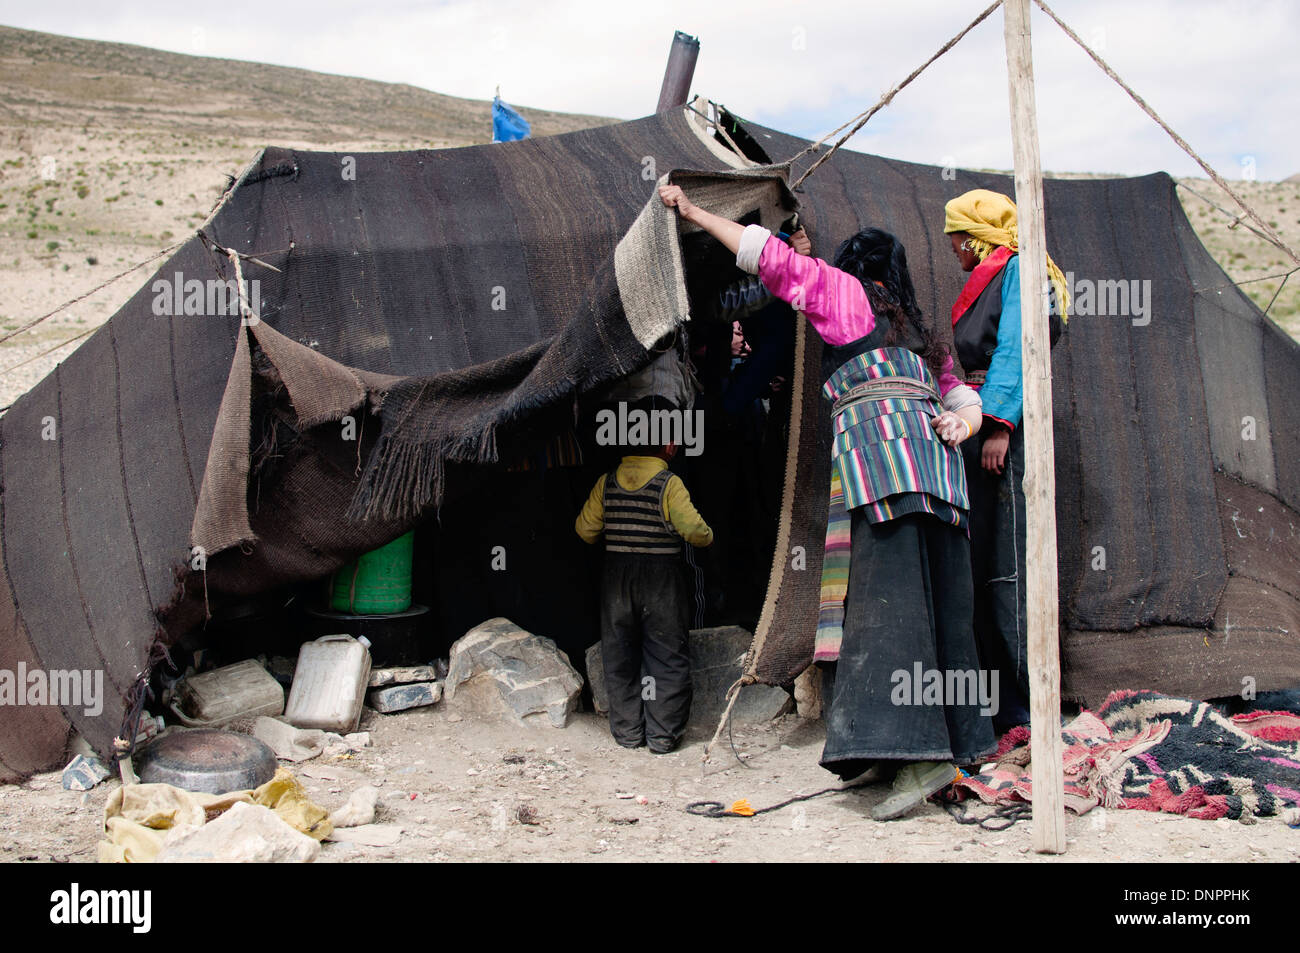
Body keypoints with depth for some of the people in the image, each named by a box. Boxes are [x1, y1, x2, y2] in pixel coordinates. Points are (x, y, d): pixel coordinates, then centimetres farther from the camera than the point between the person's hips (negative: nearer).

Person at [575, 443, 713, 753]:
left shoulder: (607, 483, 2)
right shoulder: (669, 484, -10)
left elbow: (585, 529, 6)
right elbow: (693, 530, -16)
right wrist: (707, 535, 6)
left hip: (617, 577, 4)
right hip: (661, 578, -4)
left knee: (620, 657, 13)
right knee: (667, 657, 6)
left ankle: (627, 731, 17)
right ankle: (663, 735, 7)